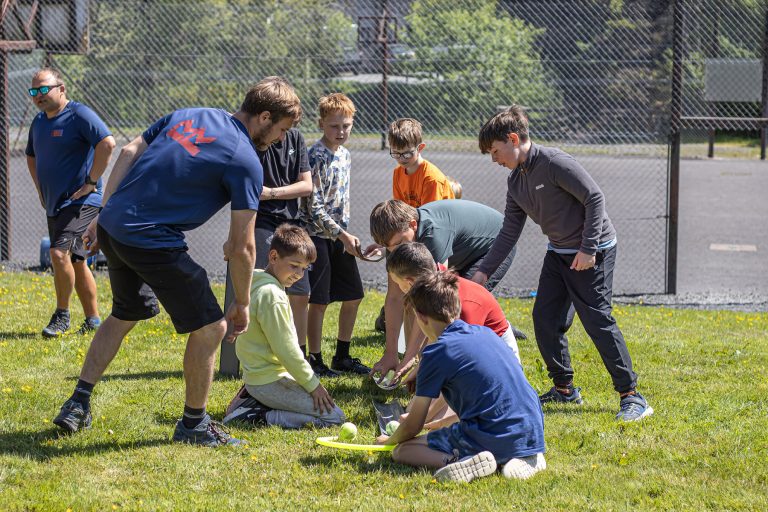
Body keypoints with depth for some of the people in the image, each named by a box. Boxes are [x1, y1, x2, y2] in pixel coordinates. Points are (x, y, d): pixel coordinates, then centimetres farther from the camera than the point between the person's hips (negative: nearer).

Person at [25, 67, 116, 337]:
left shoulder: (79, 114, -13)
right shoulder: (39, 122, 13)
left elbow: (107, 143, -24)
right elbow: (31, 156, 30)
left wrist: (91, 182, -21)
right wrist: (41, 190, 19)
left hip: (80, 202, -9)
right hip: (54, 204, 9)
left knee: (59, 253, -22)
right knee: (76, 262, 13)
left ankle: (62, 315, -7)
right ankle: (93, 320, 21)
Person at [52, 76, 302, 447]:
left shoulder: (186, 115, 13)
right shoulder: (245, 161, -8)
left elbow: (129, 152, 11)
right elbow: (242, 247, -6)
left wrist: (104, 215, 14)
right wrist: (242, 304, 6)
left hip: (112, 226, 8)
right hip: (154, 243, -8)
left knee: (124, 315, 28)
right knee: (209, 326, 5)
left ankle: (77, 405, 30)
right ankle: (193, 423, 16)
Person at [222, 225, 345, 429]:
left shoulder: (257, 286, 12)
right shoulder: (271, 294, -19)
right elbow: (286, 349, -18)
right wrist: (312, 384, -10)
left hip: (257, 376, 10)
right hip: (270, 381, -10)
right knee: (334, 416, -11)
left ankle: (250, 402, 11)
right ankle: (259, 418, -13)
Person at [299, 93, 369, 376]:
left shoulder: (345, 155, 10)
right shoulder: (316, 157, -16)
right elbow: (315, 207, -19)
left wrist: (347, 233, 14)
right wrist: (343, 235, -20)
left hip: (340, 236, 8)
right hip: (318, 235, -8)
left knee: (353, 296, 10)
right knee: (319, 301, -3)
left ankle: (342, 356, 21)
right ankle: (314, 360, 5)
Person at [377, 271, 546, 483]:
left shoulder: (437, 352, -5)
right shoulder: (486, 333, 16)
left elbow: (412, 427, 3)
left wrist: (390, 440, 25)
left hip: (493, 439, -7)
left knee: (402, 451, 3)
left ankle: (467, 461, -20)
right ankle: (525, 457, 10)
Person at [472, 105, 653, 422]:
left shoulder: (554, 163, -20)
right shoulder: (516, 181, 7)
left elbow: (595, 198, -21)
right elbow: (509, 233, 11)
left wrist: (588, 248, -22)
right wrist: (483, 271, 5)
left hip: (592, 251, -9)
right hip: (558, 252, 9)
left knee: (597, 320, -12)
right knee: (545, 318, 5)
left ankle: (631, 396, -8)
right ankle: (564, 389, 18)